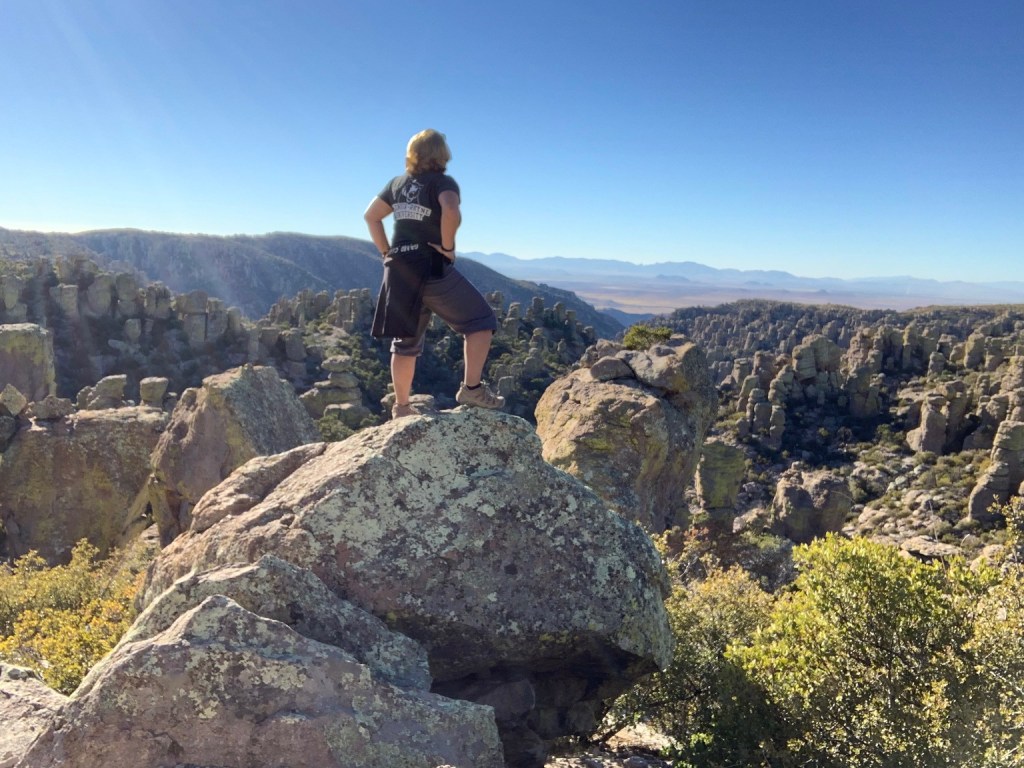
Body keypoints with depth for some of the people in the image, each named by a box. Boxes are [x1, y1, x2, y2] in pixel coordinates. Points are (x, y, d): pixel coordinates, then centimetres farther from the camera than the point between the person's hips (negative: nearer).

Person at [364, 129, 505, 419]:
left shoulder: (398, 183, 13)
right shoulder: (443, 182, -7)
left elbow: (370, 216, 16)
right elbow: (451, 212, -28)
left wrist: (387, 252, 14)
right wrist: (448, 246, -16)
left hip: (399, 270, 7)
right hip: (432, 268, -7)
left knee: (406, 341, 14)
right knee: (480, 320, 4)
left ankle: (401, 406, 19)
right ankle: (472, 388, -5)